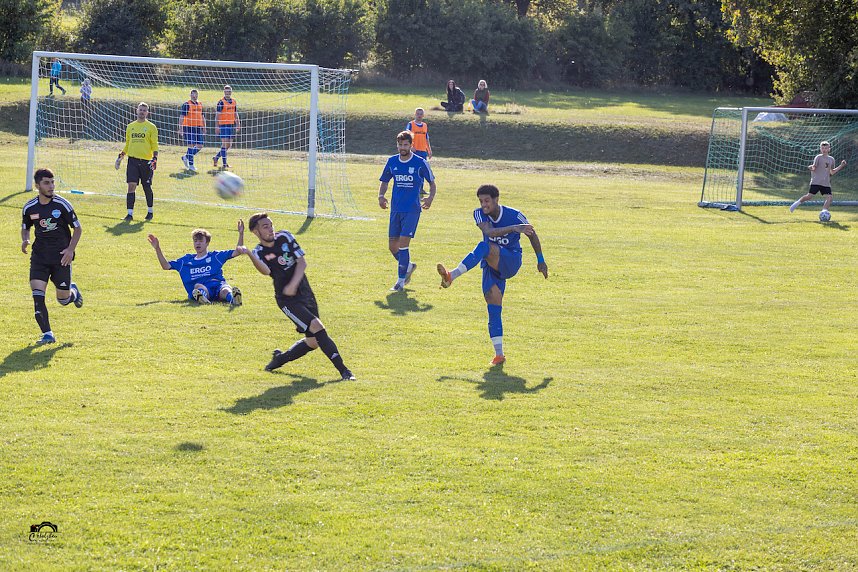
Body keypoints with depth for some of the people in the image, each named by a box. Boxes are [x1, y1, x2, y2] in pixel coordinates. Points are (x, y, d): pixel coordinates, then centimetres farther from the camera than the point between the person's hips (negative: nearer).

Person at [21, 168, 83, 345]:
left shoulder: (62, 204, -8)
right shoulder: (29, 207, 0)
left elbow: (77, 228, -1)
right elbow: (25, 227, 18)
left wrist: (71, 249, -14)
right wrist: (25, 240, -5)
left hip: (61, 257, -2)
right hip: (39, 256, 2)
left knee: (63, 299, 3)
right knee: (37, 295, -15)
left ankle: (73, 291, 41)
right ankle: (47, 334, -9)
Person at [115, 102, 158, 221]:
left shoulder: (151, 127, 2)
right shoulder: (130, 126, 13)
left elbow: (155, 145, -1)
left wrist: (155, 158, -13)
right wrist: (120, 156, 14)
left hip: (146, 161, -3)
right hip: (133, 160, 3)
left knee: (147, 188, 5)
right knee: (131, 186, -8)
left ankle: (150, 211, 24)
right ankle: (130, 213, -7)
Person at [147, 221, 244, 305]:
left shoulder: (216, 256, 20)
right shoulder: (186, 260, 26)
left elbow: (237, 252, 16)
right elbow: (166, 266, 27)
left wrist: (241, 234, 4)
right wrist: (157, 249, 18)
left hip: (217, 286, 0)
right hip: (199, 289, 0)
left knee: (225, 291, -36)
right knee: (198, 286, -37)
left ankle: (232, 298, -71)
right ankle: (201, 297, -72)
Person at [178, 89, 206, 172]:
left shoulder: (200, 105, 15)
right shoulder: (186, 104, -5)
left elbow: (202, 117, 23)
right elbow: (181, 117, -8)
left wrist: (204, 128, 18)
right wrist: (180, 128, -14)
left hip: (198, 128, 7)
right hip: (189, 128, -7)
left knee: (199, 146, 3)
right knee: (191, 145, -8)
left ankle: (186, 157, 23)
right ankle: (191, 165, -1)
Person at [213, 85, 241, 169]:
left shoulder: (233, 101, 12)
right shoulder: (221, 102, -7)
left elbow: (236, 114, 19)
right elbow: (217, 115, -9)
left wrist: (238, 124, 13)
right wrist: (216, 127, -14)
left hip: (231, 125, 7)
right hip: (223, 125, -7)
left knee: (229, 145, 8)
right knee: (225, 144, -8)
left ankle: (216, 158, 24)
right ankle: (224, 164, -5)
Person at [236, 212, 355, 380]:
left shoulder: (284, 237, 2)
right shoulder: (259, 252, -7)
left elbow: (302, 262, -1)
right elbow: (266, 271, -29)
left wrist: (293, 284, -17)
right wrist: (249, 254, -46)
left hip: (305, 293, 5)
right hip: (287, 299, -5)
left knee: (313, 342, 7)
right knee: (318, 328, -21)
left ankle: (280, 358, 29)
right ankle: (343, 370, -17)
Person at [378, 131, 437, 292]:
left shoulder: (420, 163, -5)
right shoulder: (392, 162, 6)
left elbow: (432, 182, 5)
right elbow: (384, 181, 17)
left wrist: (431, 197, -14)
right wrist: (381, 195, -3)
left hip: (412, 210, -5)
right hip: (396, 209, 5)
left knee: (403, 243, -14)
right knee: (392, 245, 5)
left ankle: (401, 281, -7)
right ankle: (408, 266, 34)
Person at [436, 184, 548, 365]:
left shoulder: (514, 215, -11)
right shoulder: (479, 214, -5)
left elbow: (532, 235, 6)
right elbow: (489, 231, -26)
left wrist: (540, 260, 10)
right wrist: (514, 228, -39)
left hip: (511, 261, -4)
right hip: (491, 265, 4)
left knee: (484, 246, -33)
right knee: (493, 308, -7)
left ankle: (452, 275, -45)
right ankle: (499, 353, -4)